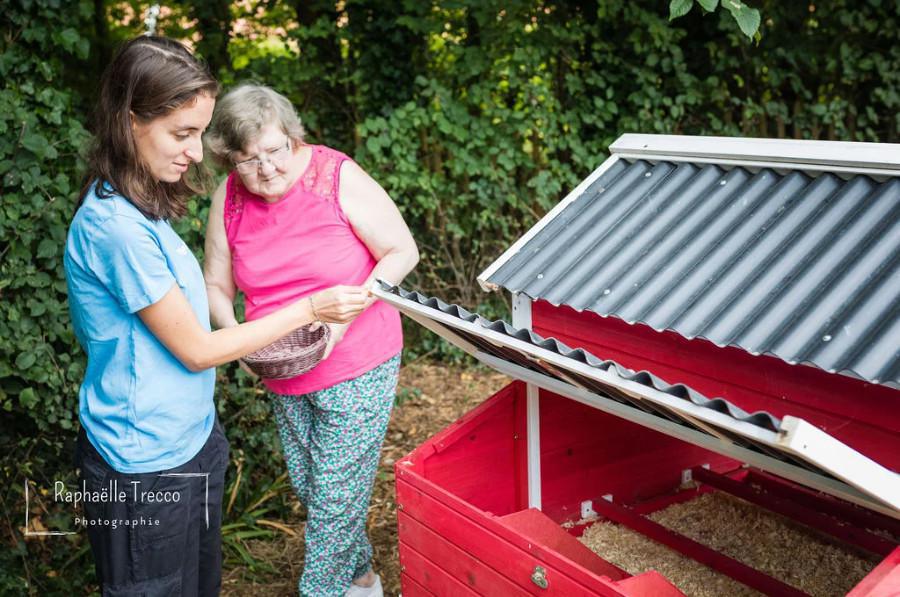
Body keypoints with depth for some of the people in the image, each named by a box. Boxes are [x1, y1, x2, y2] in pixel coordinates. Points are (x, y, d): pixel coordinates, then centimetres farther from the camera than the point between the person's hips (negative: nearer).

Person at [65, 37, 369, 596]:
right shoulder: (116, 227, -25)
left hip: (191, 440, 8)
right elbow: (196, 350, -17)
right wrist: (308, 310, -12)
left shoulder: (140, 208, 3)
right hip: (146, 463, -8)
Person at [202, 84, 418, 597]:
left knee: (336, 497, -1)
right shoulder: (229, 201, -3)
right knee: (310, 490, 18)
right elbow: (216, 286, 6)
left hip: (357, 367, -5)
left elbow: (403, 252, -12)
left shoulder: (339, 178, -16)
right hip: (284, 377, 5)